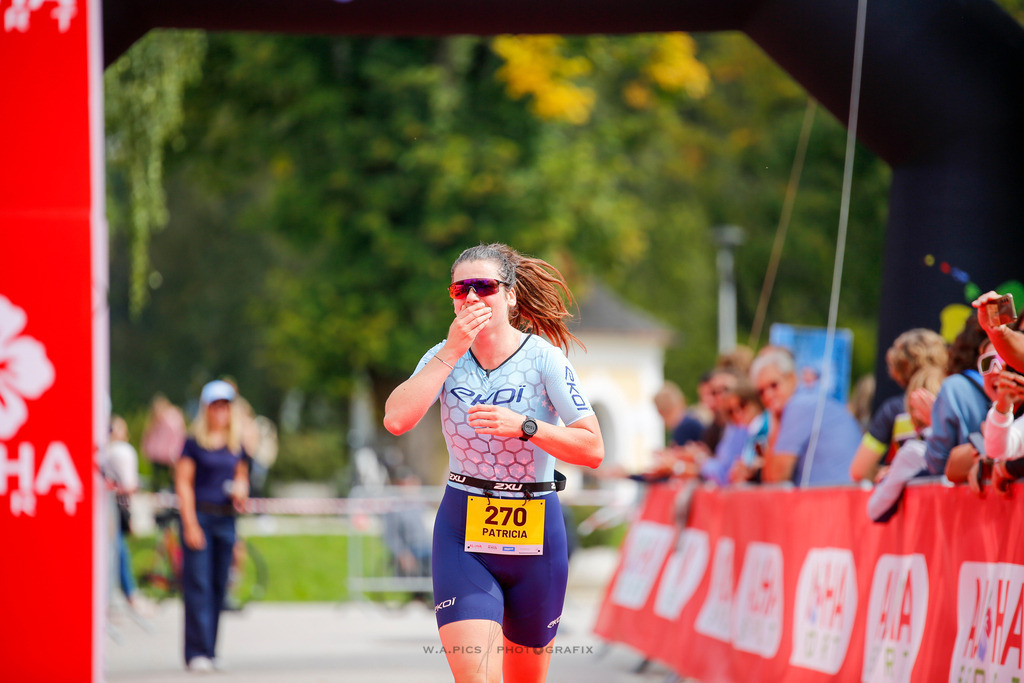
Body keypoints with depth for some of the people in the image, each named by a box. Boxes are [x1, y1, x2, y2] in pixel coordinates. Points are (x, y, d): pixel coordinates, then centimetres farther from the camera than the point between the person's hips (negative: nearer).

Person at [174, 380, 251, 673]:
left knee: (219, 585, 6)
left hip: (226, 517, 5)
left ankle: (210, 652, 12)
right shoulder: (194, 443, -2)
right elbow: (183, 483, -4)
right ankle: (197, 652, -9)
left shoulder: (237, 446, 12)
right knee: (198, 585, -8)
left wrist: (240, 492, -2)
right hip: (199, 515, -5)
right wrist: (191, 524, -11)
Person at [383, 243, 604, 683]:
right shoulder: (445, 357, 1)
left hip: (535, 530, 0)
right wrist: (452, 351, -18)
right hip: (462, 530, 0)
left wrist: (524, 426, -24)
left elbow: (593, 449, -11)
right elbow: (396, 419, -17)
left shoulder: (543, 358, -7)